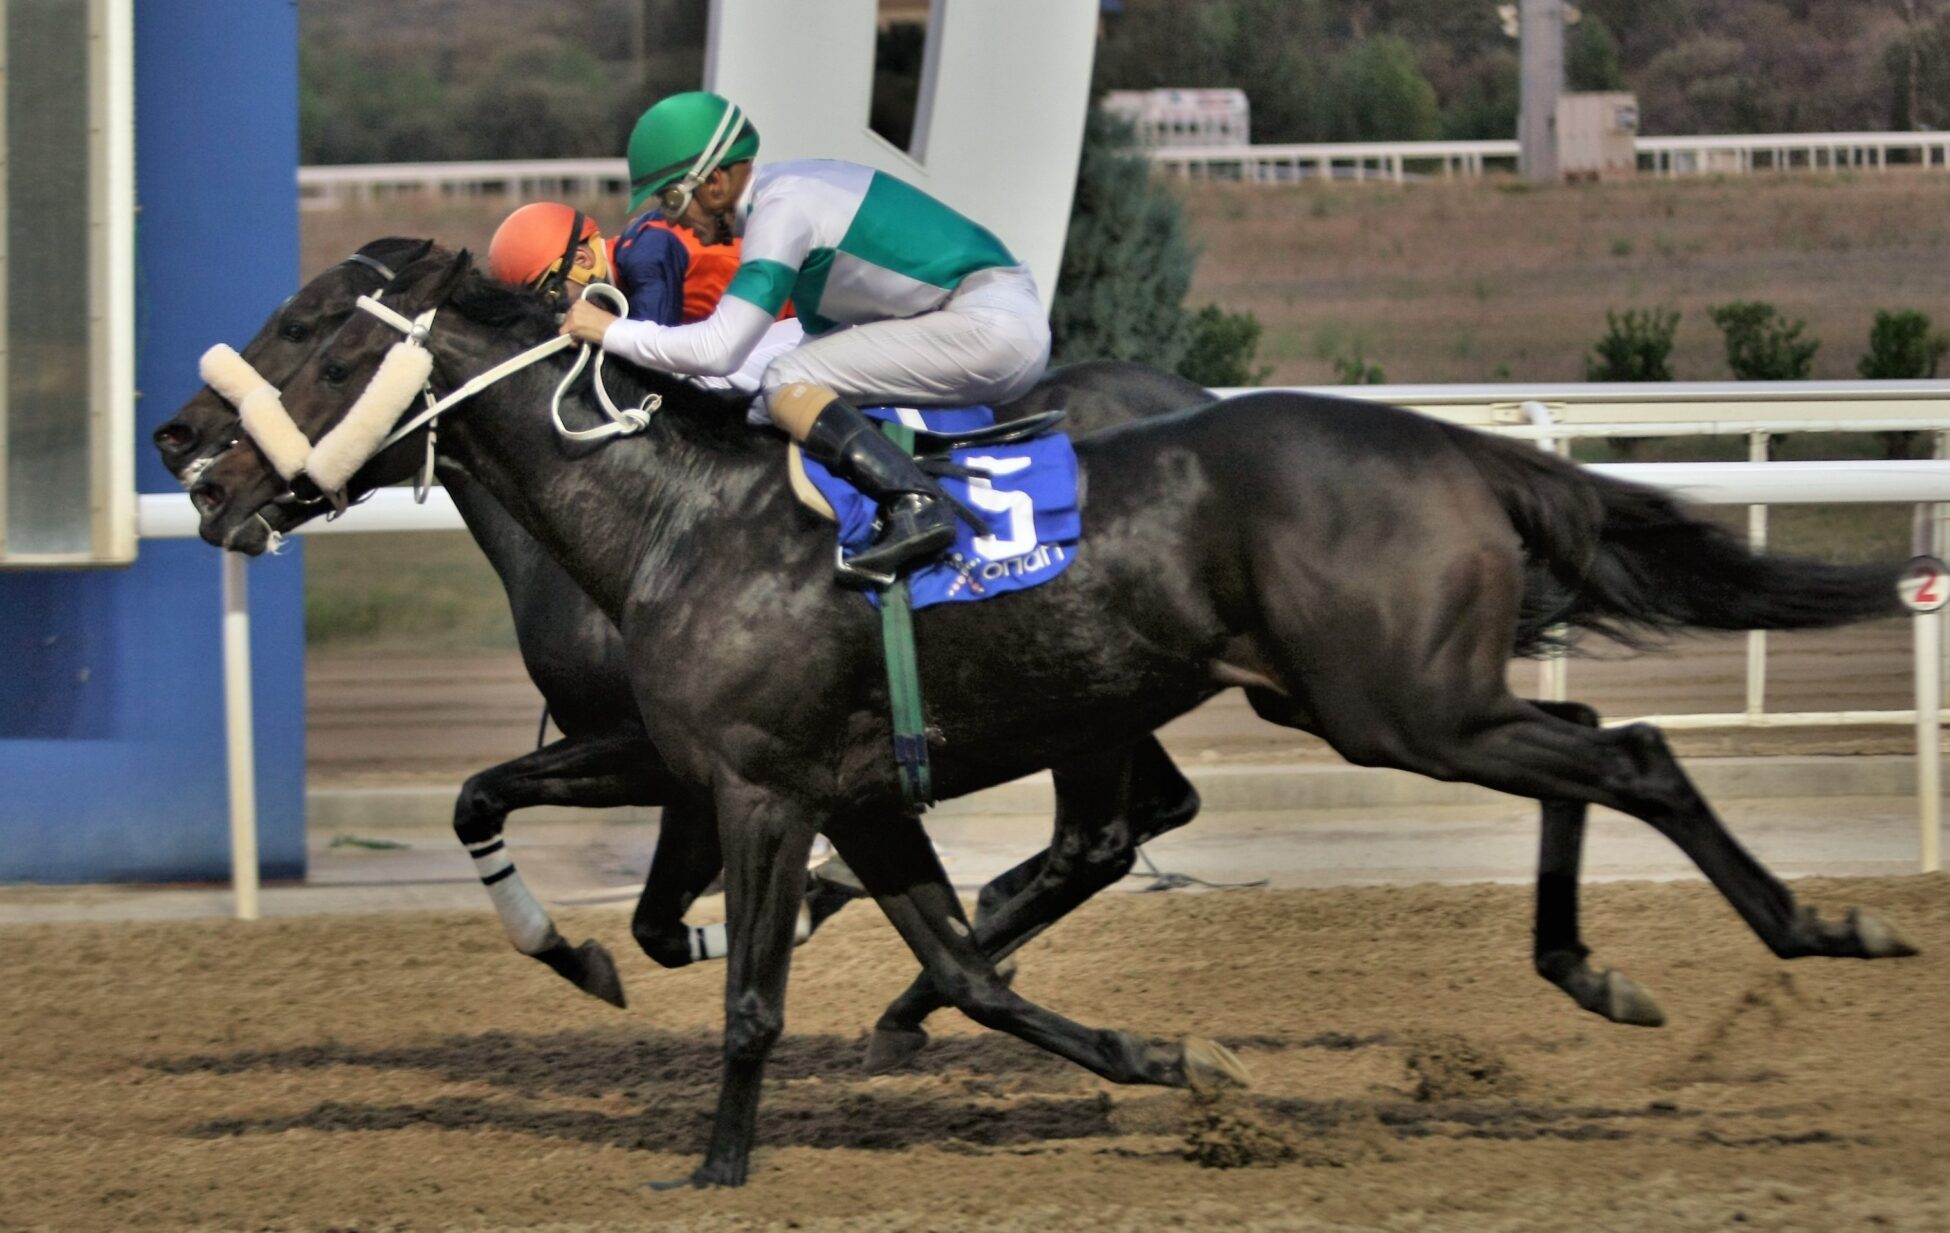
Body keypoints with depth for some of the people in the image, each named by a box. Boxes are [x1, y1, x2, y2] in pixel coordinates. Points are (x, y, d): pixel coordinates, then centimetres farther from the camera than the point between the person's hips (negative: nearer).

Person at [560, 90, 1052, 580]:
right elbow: (826, 328, 28)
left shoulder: (780, 210, -13)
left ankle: (916, 504, -30)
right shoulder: (791, 184, 16)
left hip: (989, 328, -10)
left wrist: (610, 331, -8)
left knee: (784, 385, -14)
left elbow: (719, 351, -19)